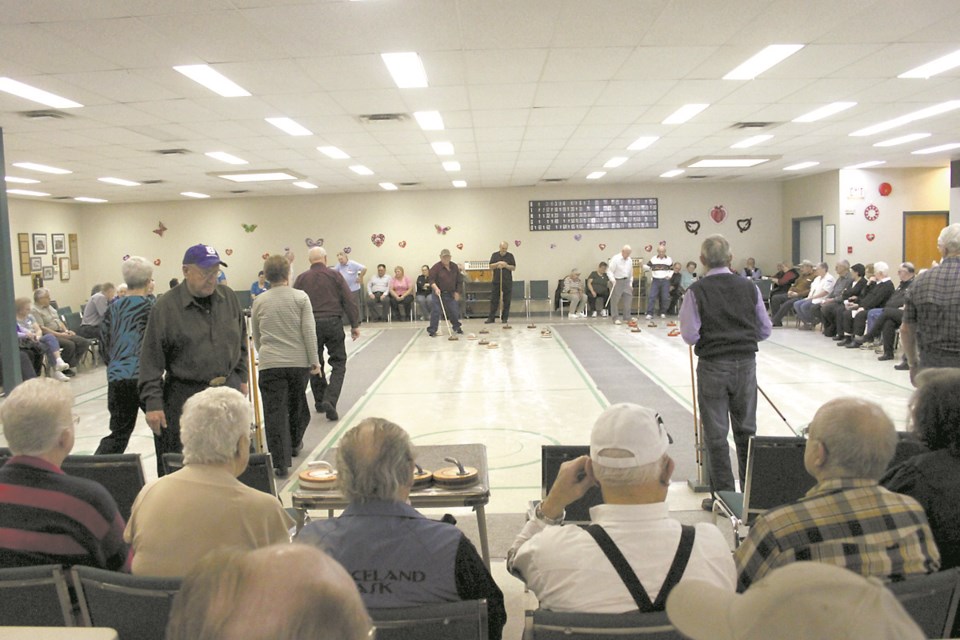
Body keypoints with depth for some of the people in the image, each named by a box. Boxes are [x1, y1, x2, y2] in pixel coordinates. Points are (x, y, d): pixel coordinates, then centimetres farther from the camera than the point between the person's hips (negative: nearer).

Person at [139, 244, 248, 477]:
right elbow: (151, 361, -9)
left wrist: (241, 377, 18)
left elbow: (241, 341, 17)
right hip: (185, 394, -4)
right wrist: (153, 403, -12)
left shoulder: (229, 298, 5)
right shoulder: (166, 307, -9)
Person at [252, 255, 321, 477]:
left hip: (270, 364, 0)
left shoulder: (259, 301, 4)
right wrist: (314, 360, -2)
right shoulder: (300, 297, -2)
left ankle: (281, 463, -3)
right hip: (299, 361, 1)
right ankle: (295, 444, 42)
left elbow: (256, 337, 13)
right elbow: (309, 331, -7)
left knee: (275, 412, 0)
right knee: (297, 405, 21)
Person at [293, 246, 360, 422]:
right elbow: (349, 300, -2)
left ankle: (320, 402, 23)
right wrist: (355, 324, 2)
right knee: (338, 363, 5)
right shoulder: (334, 275, 1)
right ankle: (330, 401, -11)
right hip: (333, 323, -2)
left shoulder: (301, 278, 6)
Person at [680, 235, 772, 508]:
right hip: (746, 363, 3)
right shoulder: (749, 287, 0)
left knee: (716, 434, 5)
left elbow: (690, 335, -12)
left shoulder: (697, 291, -9)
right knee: (746, 430, 14)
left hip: (712, 365, -3)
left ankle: (723, 495, 10)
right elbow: (765, 330, 4)